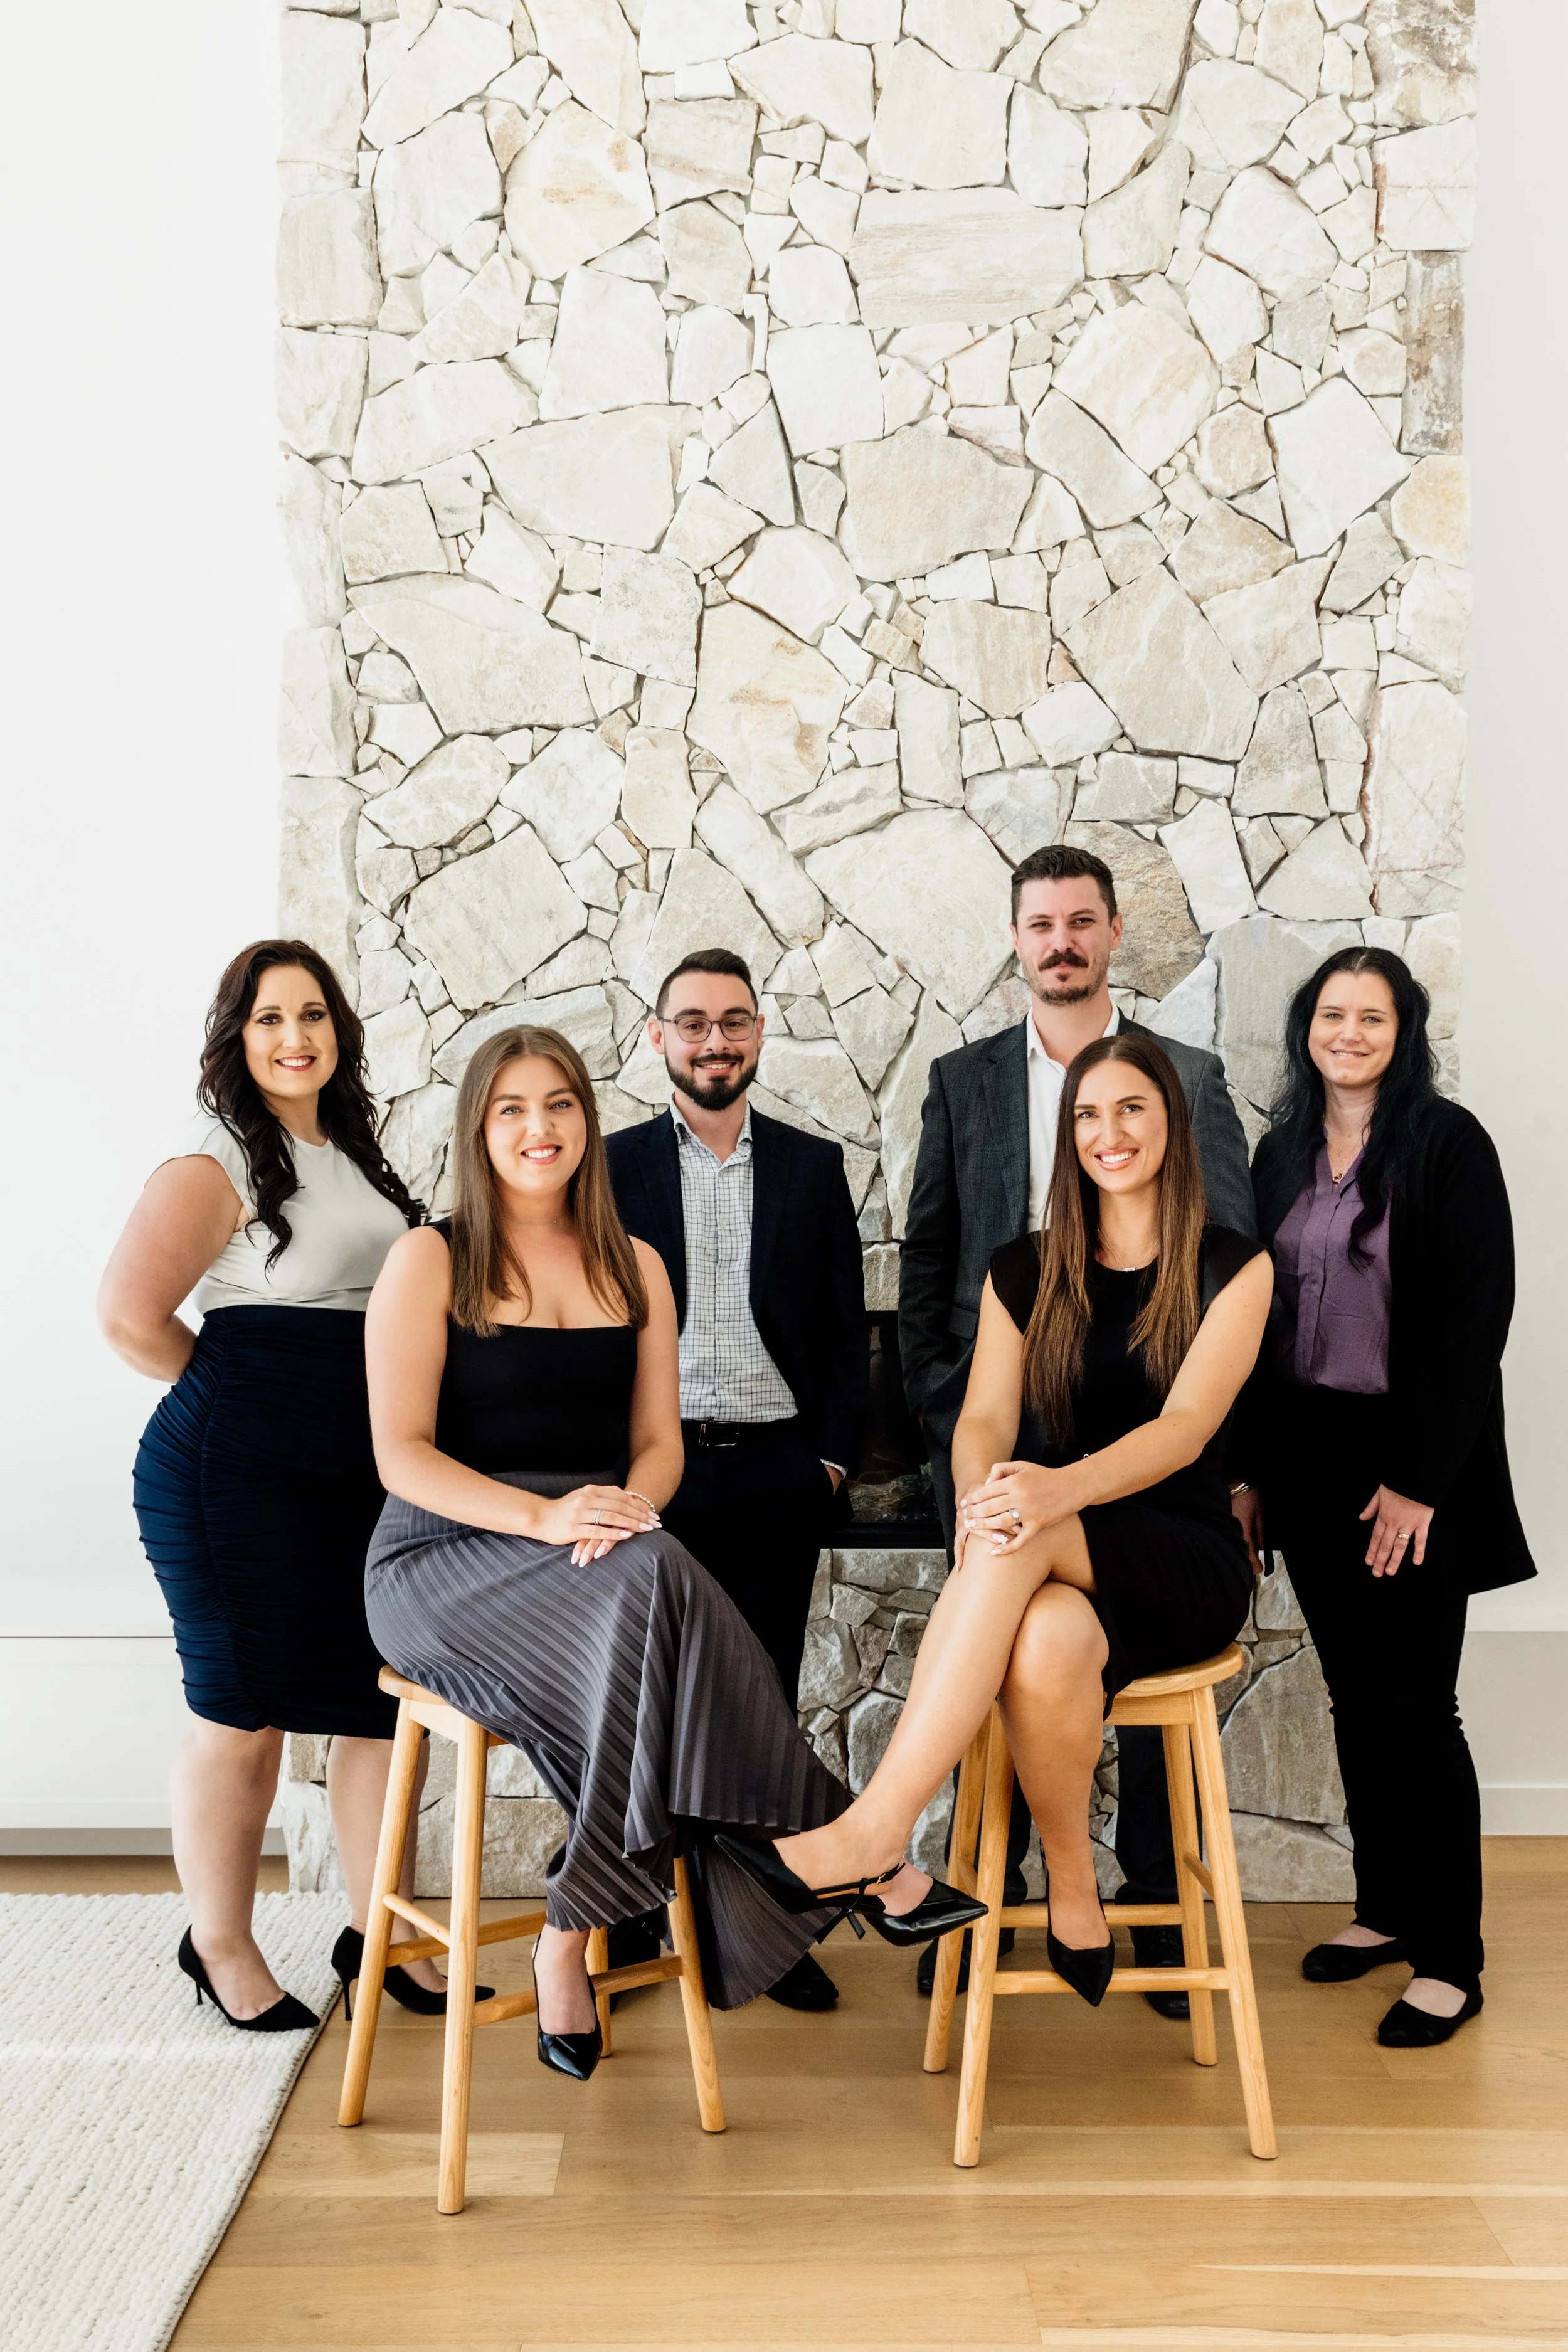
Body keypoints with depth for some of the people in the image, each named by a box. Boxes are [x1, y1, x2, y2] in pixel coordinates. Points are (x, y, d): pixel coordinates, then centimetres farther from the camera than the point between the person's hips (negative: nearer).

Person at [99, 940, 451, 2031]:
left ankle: (383, 1934, 24)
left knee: (385, 1705, 9)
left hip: (364, 1473, 7)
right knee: (243, 1716, 4)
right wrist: (237, 1395, -4)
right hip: (238, 1479, -7)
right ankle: (220, 1947, 22)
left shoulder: (357, 1155, 15)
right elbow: (130, 1315, -16)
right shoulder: (216, 1161, -8)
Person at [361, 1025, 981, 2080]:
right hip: (447, 1559, -4)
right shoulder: (430, 1261, 1)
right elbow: (401, 1455, -7)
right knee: (655, 1581, -33)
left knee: (647, 1586, -33)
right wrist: (543, 1516, -22)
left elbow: (660, 1443, 12)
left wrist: (629, 1507, -13)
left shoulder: (635, 1268, 15)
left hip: (601, 1552, 4)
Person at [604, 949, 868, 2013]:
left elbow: (847, 1330, 9)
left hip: (778, 1474, 1)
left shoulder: (814, 1166, 9)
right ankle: (624, 1922, 17)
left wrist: (833, 1459, 1)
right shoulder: (612, 1167, 5)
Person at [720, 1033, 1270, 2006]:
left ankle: (873, 1827, -38)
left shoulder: (1233, 1267, 3)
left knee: (1018, 1540, -36)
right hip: (1063, 1572, 2)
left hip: (1189, 1562, -2)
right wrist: (981, 1488, -26)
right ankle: (1075, 1897, -16)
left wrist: (1064, 1487, -32)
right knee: (1044, 1642, -37)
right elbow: (984, 1420, 0)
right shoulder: (1025, 1272, 12)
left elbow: (1186, 1427, -12)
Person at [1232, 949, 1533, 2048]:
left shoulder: (1448, 1142, -8)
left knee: (1415, 1707, -2)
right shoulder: (1282, 1154, 9)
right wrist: (1251, 1469, 8)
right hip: (1309, 1459, 5)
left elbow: (1472, 1321, -12)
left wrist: (1418, 1479, -16)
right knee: (1354, 1698, 13)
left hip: (1413, 1462, -5)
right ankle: (1387, 1909, 28)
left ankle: (1450, 1961, 10)